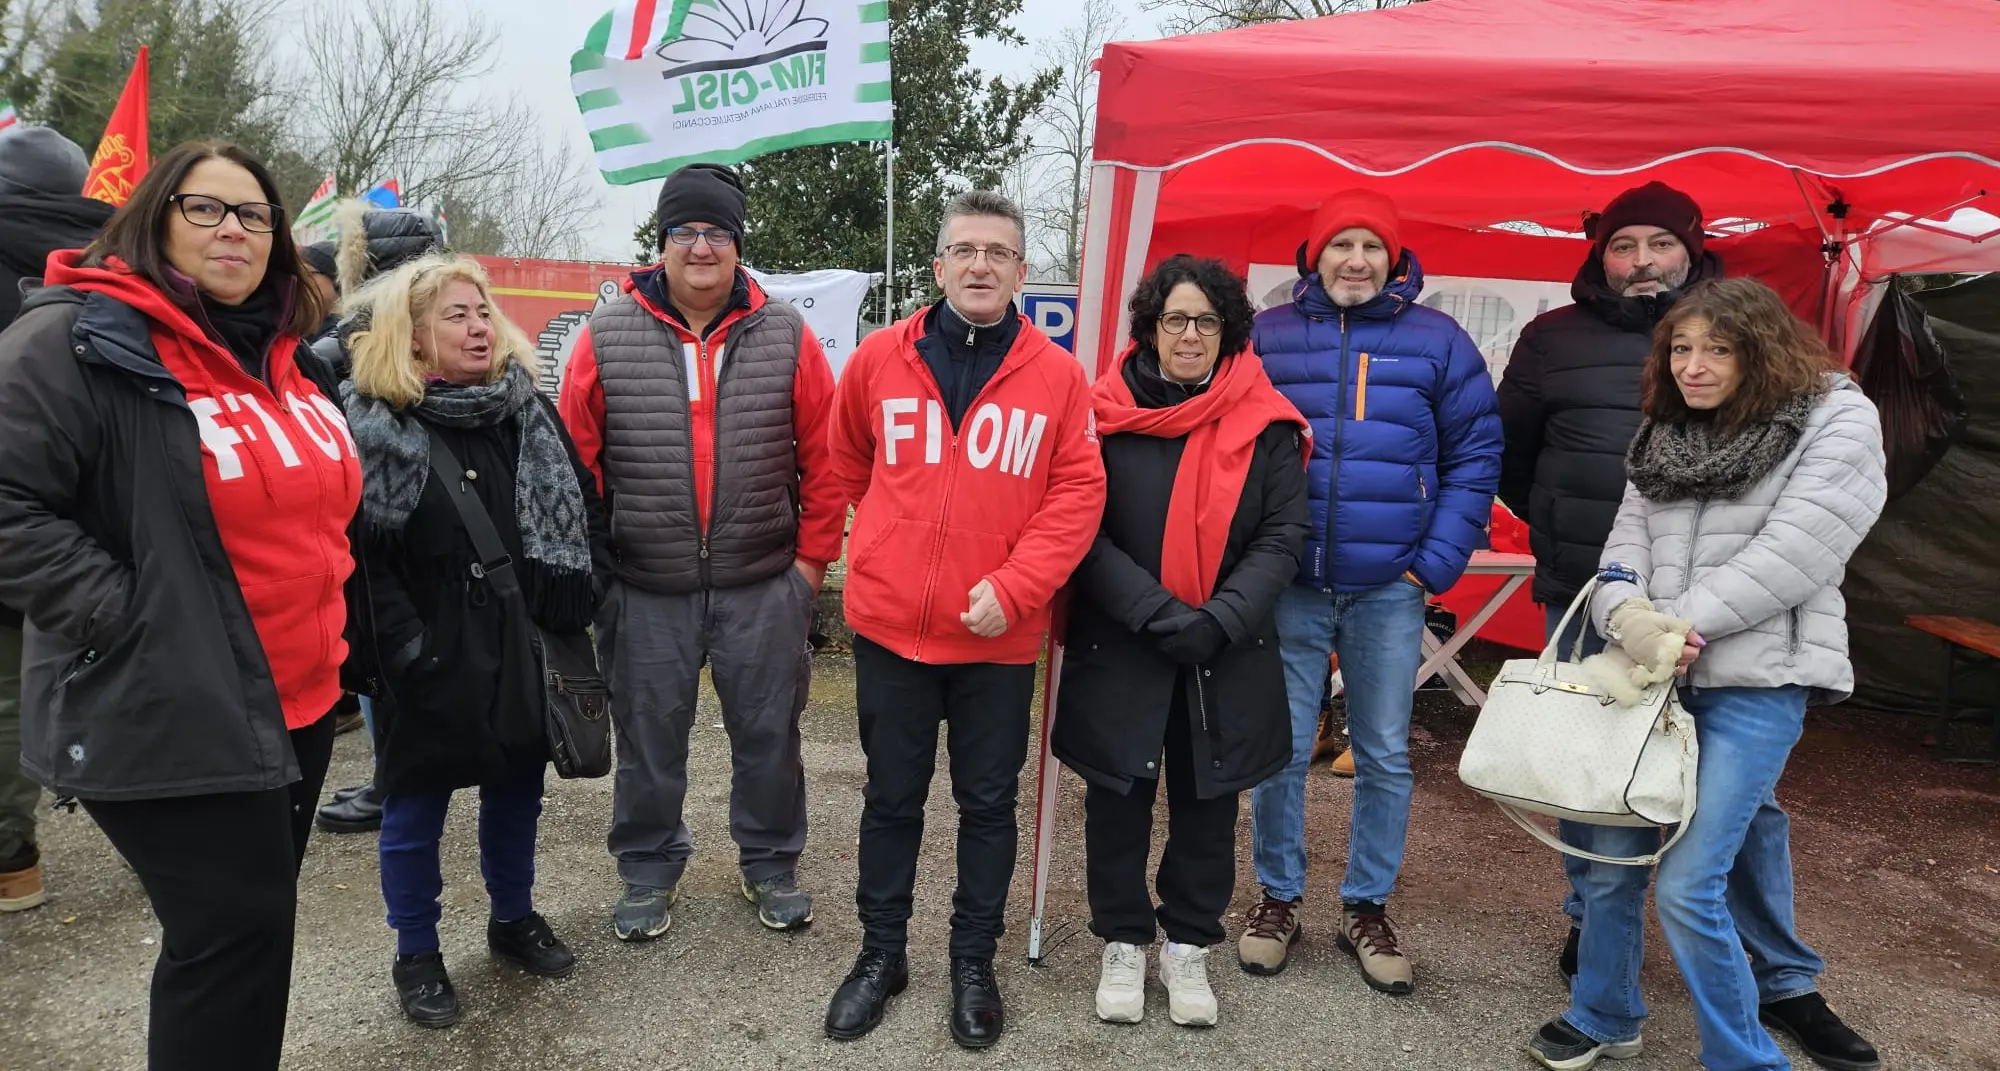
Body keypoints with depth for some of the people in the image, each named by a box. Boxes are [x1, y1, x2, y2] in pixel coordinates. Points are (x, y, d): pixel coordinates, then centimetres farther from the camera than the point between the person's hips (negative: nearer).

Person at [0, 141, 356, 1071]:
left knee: (253, 932, 19)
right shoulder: (78, 339, -12)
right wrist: (127, 616, -21)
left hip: (301, 703, 8)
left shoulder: (284, 357, 12)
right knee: (236, 940, -1)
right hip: (173, 719, -7)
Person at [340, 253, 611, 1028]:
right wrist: (403, 646, -17)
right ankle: (416, 956, 29)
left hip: (523, 646, 5)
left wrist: (581, 596, 1)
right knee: (415, 811, 11)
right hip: (429, 663, -5)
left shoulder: (528, 409, 5)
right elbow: (359, 553, -14)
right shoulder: (371, 425, -11)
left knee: (517, 792, 18)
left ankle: (513, 920, 40)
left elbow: (584, 507, 11)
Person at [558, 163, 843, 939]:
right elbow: (574, 462, 2)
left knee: (768, 734, 13)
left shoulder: (786, 337, -2)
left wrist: (813, 554, 0)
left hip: (765, 586, 0)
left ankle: (770, 864, 33)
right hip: (644, 589, 0)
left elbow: (823, 457, 1)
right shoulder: (608, 338, -2)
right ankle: (650, 871, 34)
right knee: (648, 740, 14)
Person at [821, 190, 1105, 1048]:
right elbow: (849, 463, 14)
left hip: (1000, 637, -1)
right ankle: (881, 953, 32)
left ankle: (974, 963, 31)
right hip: (890, 626, 1)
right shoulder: (878, 358, 0)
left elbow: (1078, 494, -6)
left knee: (989, 802, 13)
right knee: (891, 798, 14)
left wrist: (1013, 586, -16)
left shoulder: (1057, 375, -4)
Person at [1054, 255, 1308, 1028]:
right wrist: (1156, 613, -18)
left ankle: (1188, 947, 32)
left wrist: (1221, 620, -16)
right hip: (1119, 645, -1)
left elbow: (1283, 535, -3)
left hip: (1228, 654, 2)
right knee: (1119, 796, 10)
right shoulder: (1107, 414, -5)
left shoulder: (1263, 422, -1)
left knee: (1207, 799, 13)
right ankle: (1124, 943, 31)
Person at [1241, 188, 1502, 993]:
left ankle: (1367, 906, 27)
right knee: (1280, 749, 7)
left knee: (1385, 755, 9)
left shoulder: (1436, 340, 3)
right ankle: (1278, 897, 26)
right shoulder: (1268, 335, 3)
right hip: (1288, 583, 0)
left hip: (1390, 589, 1)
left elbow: (1475, 454, 5)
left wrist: (1439, 561, -2)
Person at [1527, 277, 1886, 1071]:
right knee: (1613, 858, 10)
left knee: (1688, 884, -10)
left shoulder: (1837, 424, -4)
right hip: (1656, 676, 5)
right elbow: (1629, 539, 5)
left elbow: (1790, 557, -15)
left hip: (1756, 683, -5)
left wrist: (1677, 625, -16)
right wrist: (1627, 615, -16)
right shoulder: (1668, 432, 13)